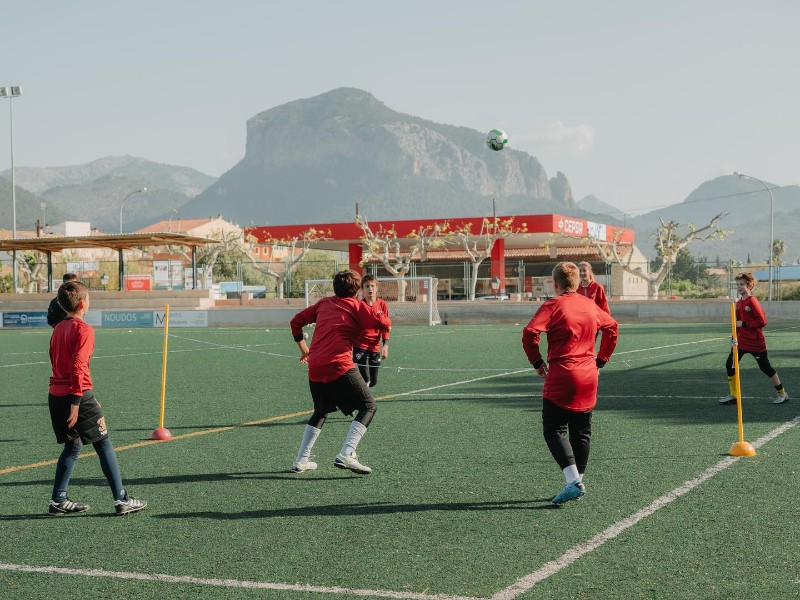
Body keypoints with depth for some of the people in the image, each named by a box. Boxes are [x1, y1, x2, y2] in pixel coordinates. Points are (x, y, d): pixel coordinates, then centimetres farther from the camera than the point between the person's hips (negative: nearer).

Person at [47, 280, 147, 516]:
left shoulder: (58, 329, 13)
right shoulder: (84, 330, -12)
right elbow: (78, 366, -20)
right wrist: (76, 402, -22)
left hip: (56, 395, 8)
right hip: (77, 395, -8)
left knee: (72, 446, 17)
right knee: (104, 445, 1)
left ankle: (58, 501, 15)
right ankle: (122, 500, 3)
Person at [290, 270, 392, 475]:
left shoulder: (323, 304, 21)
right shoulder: (357, 306, 4)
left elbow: (296, 321, 27)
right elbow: (384, 323, -4)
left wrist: (303, 349, 36)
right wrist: (380, 313, 18)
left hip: (315, 369, 7)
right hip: (339, 366, -7)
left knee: (321, 412, 26)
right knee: (368, 406, -1)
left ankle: (301, 461, 23)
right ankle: (346, 455, -18)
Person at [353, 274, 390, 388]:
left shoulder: (382, 304, 1)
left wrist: (385, 345, -6)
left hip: (375, 348, 4)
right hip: (360, 347, -4)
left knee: (373, 381, 10)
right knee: (365, 379, -15)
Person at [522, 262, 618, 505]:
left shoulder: (553, 305, -8)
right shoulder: (590, 305, 10)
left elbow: (530, 332, -19)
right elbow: (612, 327, 23)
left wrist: (537, 362, -6)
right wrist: (600, 360, 24)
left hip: (561, 377, -6)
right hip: (589, 376, 6)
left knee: (554, 430, -1)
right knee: (582, 431, 13)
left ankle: (573, 480, -14)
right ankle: (578, 482, 16)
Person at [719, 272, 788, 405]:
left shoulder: (752, 301, -16)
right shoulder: (739, 303, 9)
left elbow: (762, 321, -22)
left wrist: (744, 324, -20)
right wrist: (734, 339, 16)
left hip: (756, 342, -8)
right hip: (741, 342, 8)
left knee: (765, 367, 1)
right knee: (730, 365, -1)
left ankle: (782, 393, 18)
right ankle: (733, 395, 8)